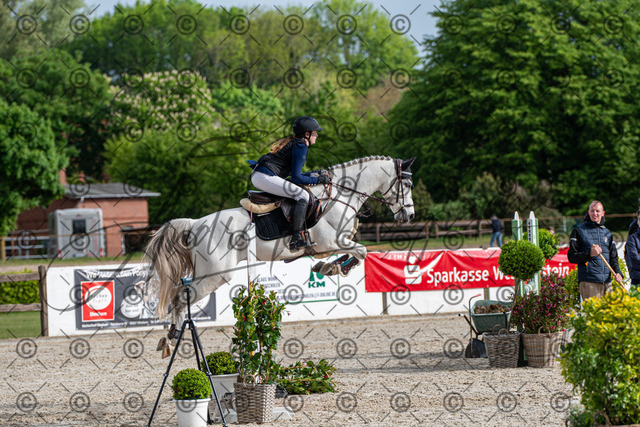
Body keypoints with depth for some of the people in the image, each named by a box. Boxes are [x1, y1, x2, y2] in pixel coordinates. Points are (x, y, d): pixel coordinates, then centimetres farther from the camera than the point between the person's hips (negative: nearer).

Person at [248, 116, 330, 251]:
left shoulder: (292, 142, 22)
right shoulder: (301, 146, -8)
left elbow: (293, 173, 27)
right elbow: (296, 178, -12)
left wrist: (316, 174, 24)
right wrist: (318, 180, -3)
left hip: (257, 175, 11)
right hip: (265, 177, -11)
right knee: (303, 195, -14)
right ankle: (297, 238, -23)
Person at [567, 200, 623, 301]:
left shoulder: (607, 233, 19)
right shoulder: (579, 231, 4)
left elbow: (613, 257, 19)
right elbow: (571, 257, -1)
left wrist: (618, 273, 0)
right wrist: (589, 254, -16)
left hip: (606, 282, 5)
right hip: (588, 283, -5)